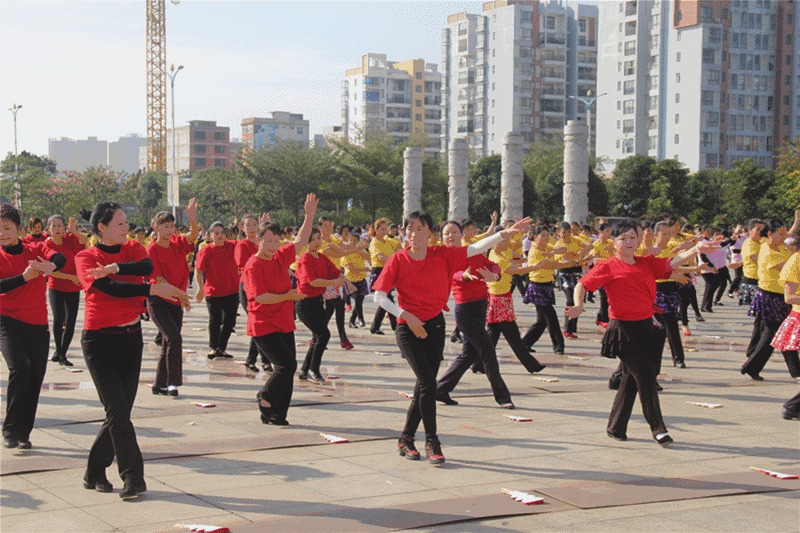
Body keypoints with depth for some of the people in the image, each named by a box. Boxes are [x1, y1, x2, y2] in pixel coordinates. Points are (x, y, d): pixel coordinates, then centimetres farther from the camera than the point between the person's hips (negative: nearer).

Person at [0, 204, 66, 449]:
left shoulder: (36, 249, 3)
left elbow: (60, 258, -18)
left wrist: (50, 265, -40)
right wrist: (24, 277, -30)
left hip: (37, 324, 3)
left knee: (35, 378, 5)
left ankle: (23, 433, 22)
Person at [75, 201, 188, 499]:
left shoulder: (132, 248, 6)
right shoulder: (86, 258, -6)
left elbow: (147, 266, -17)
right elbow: (110, 288, -21)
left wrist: (113, 267, -29)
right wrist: (153, 290, -27)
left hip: (131, 337, 5)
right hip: (100, 339, -5)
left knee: (121, 410, 8)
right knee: (117, 410, -12)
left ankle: (95, 473, 23)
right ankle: (133, 477, -8)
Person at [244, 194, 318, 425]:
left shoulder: (281, 257, 9)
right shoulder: (253, 266, -13)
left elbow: (301, 241, 17)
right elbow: (260, 296, -21)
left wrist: (310, 215, 11)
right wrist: (287, 296, -21)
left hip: (284, 324, 8)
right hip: (263, 326, -8)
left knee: (288, 367, 6)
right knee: (287, 364, -15)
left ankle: (275, 414, 15)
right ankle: (265, 398, 8)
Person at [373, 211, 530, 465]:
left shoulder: (442, 255, -1)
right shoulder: (398, 260, -8)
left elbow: (476, 248, -9)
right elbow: (379, 296, -9)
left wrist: (505, 234, -21)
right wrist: (406, 316, -17)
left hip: (434, 325, 4)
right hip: (408, 328, -4)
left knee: (424, 386, 9)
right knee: (428, 382, -15)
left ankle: (406, 439, 24)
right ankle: (431, 441, -3)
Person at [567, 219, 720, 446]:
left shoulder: (647, 263, 9)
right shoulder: (608, 267, -4)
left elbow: (672, 263, -3)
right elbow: (582, 284, -3)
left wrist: (695, 250, -19)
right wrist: (578, 306, -21)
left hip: (646, 328, 6)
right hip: (622, 330, -5)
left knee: (631, 380, 11)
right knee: (645, 373, -12)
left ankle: (615, 427, 24)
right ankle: (657, 428, -2)